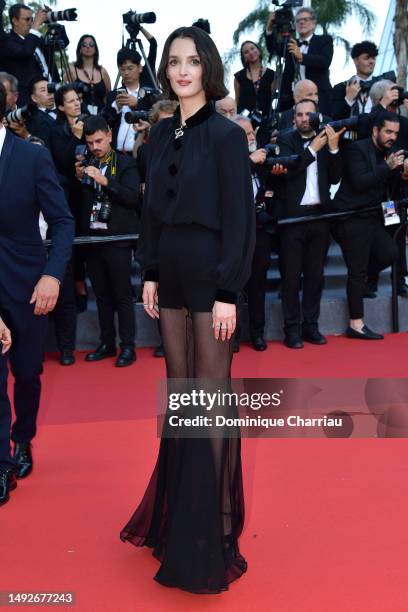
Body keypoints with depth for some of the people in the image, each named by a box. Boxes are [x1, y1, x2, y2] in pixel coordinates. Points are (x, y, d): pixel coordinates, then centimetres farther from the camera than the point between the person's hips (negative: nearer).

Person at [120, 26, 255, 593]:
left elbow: (240, 219, -12)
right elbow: (152, 208, 14)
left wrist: (228, 292, -16)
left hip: (211, 276, -6)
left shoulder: (227, 135, -8)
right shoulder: (161, 133, 11)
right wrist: (150, 273, 10)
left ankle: (215, 523, 15)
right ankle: (177, 509, 29)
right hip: (172, 275, 6)